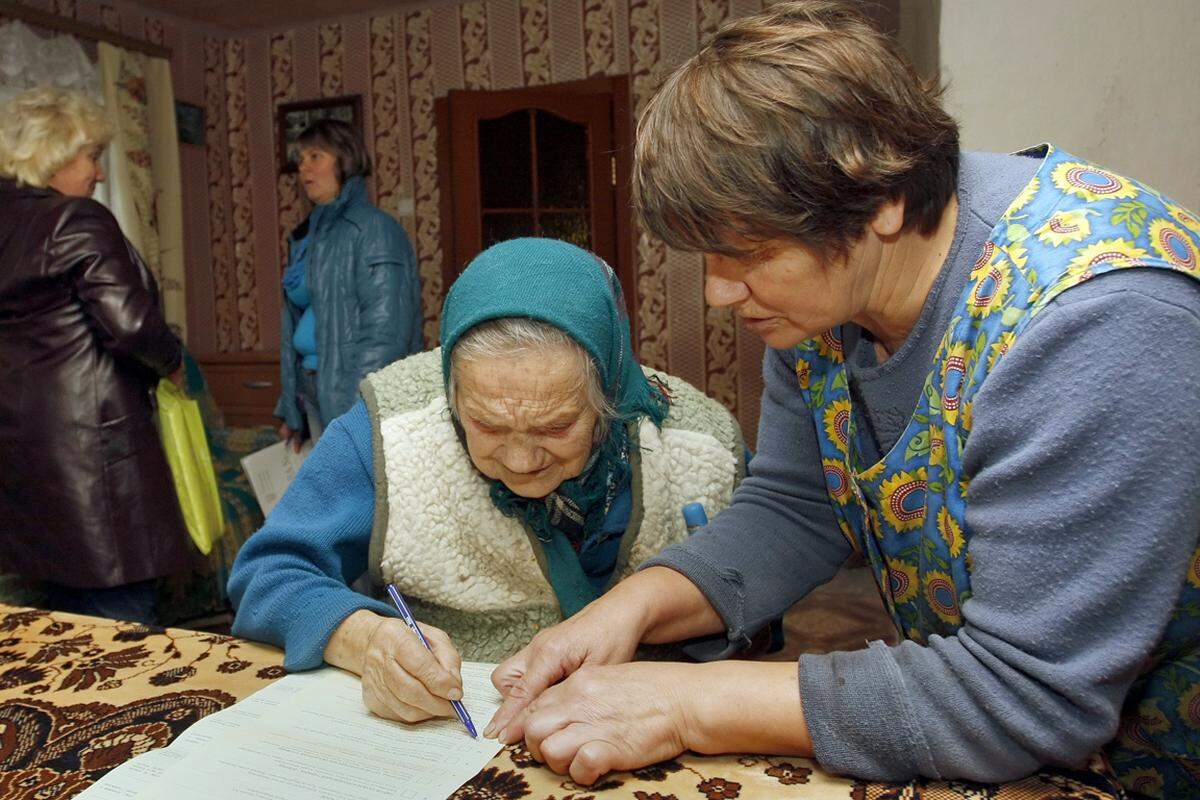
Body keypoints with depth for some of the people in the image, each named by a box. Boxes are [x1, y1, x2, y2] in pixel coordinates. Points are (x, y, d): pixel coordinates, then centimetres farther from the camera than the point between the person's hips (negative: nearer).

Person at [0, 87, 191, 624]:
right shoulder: (78, 220, -11)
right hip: (87, 436, -9)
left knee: (67, 608, 19)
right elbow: (129, 324, -19)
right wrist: (173, 364, -1)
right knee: (120, 610, -1)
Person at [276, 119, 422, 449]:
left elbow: (385, 330, -16)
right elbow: (295, 323, 18)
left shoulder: (373, 228, -9)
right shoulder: (307, 236, 15)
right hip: (313, 394, 7)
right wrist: (291, 410, 14)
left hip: (356, 395, -7)